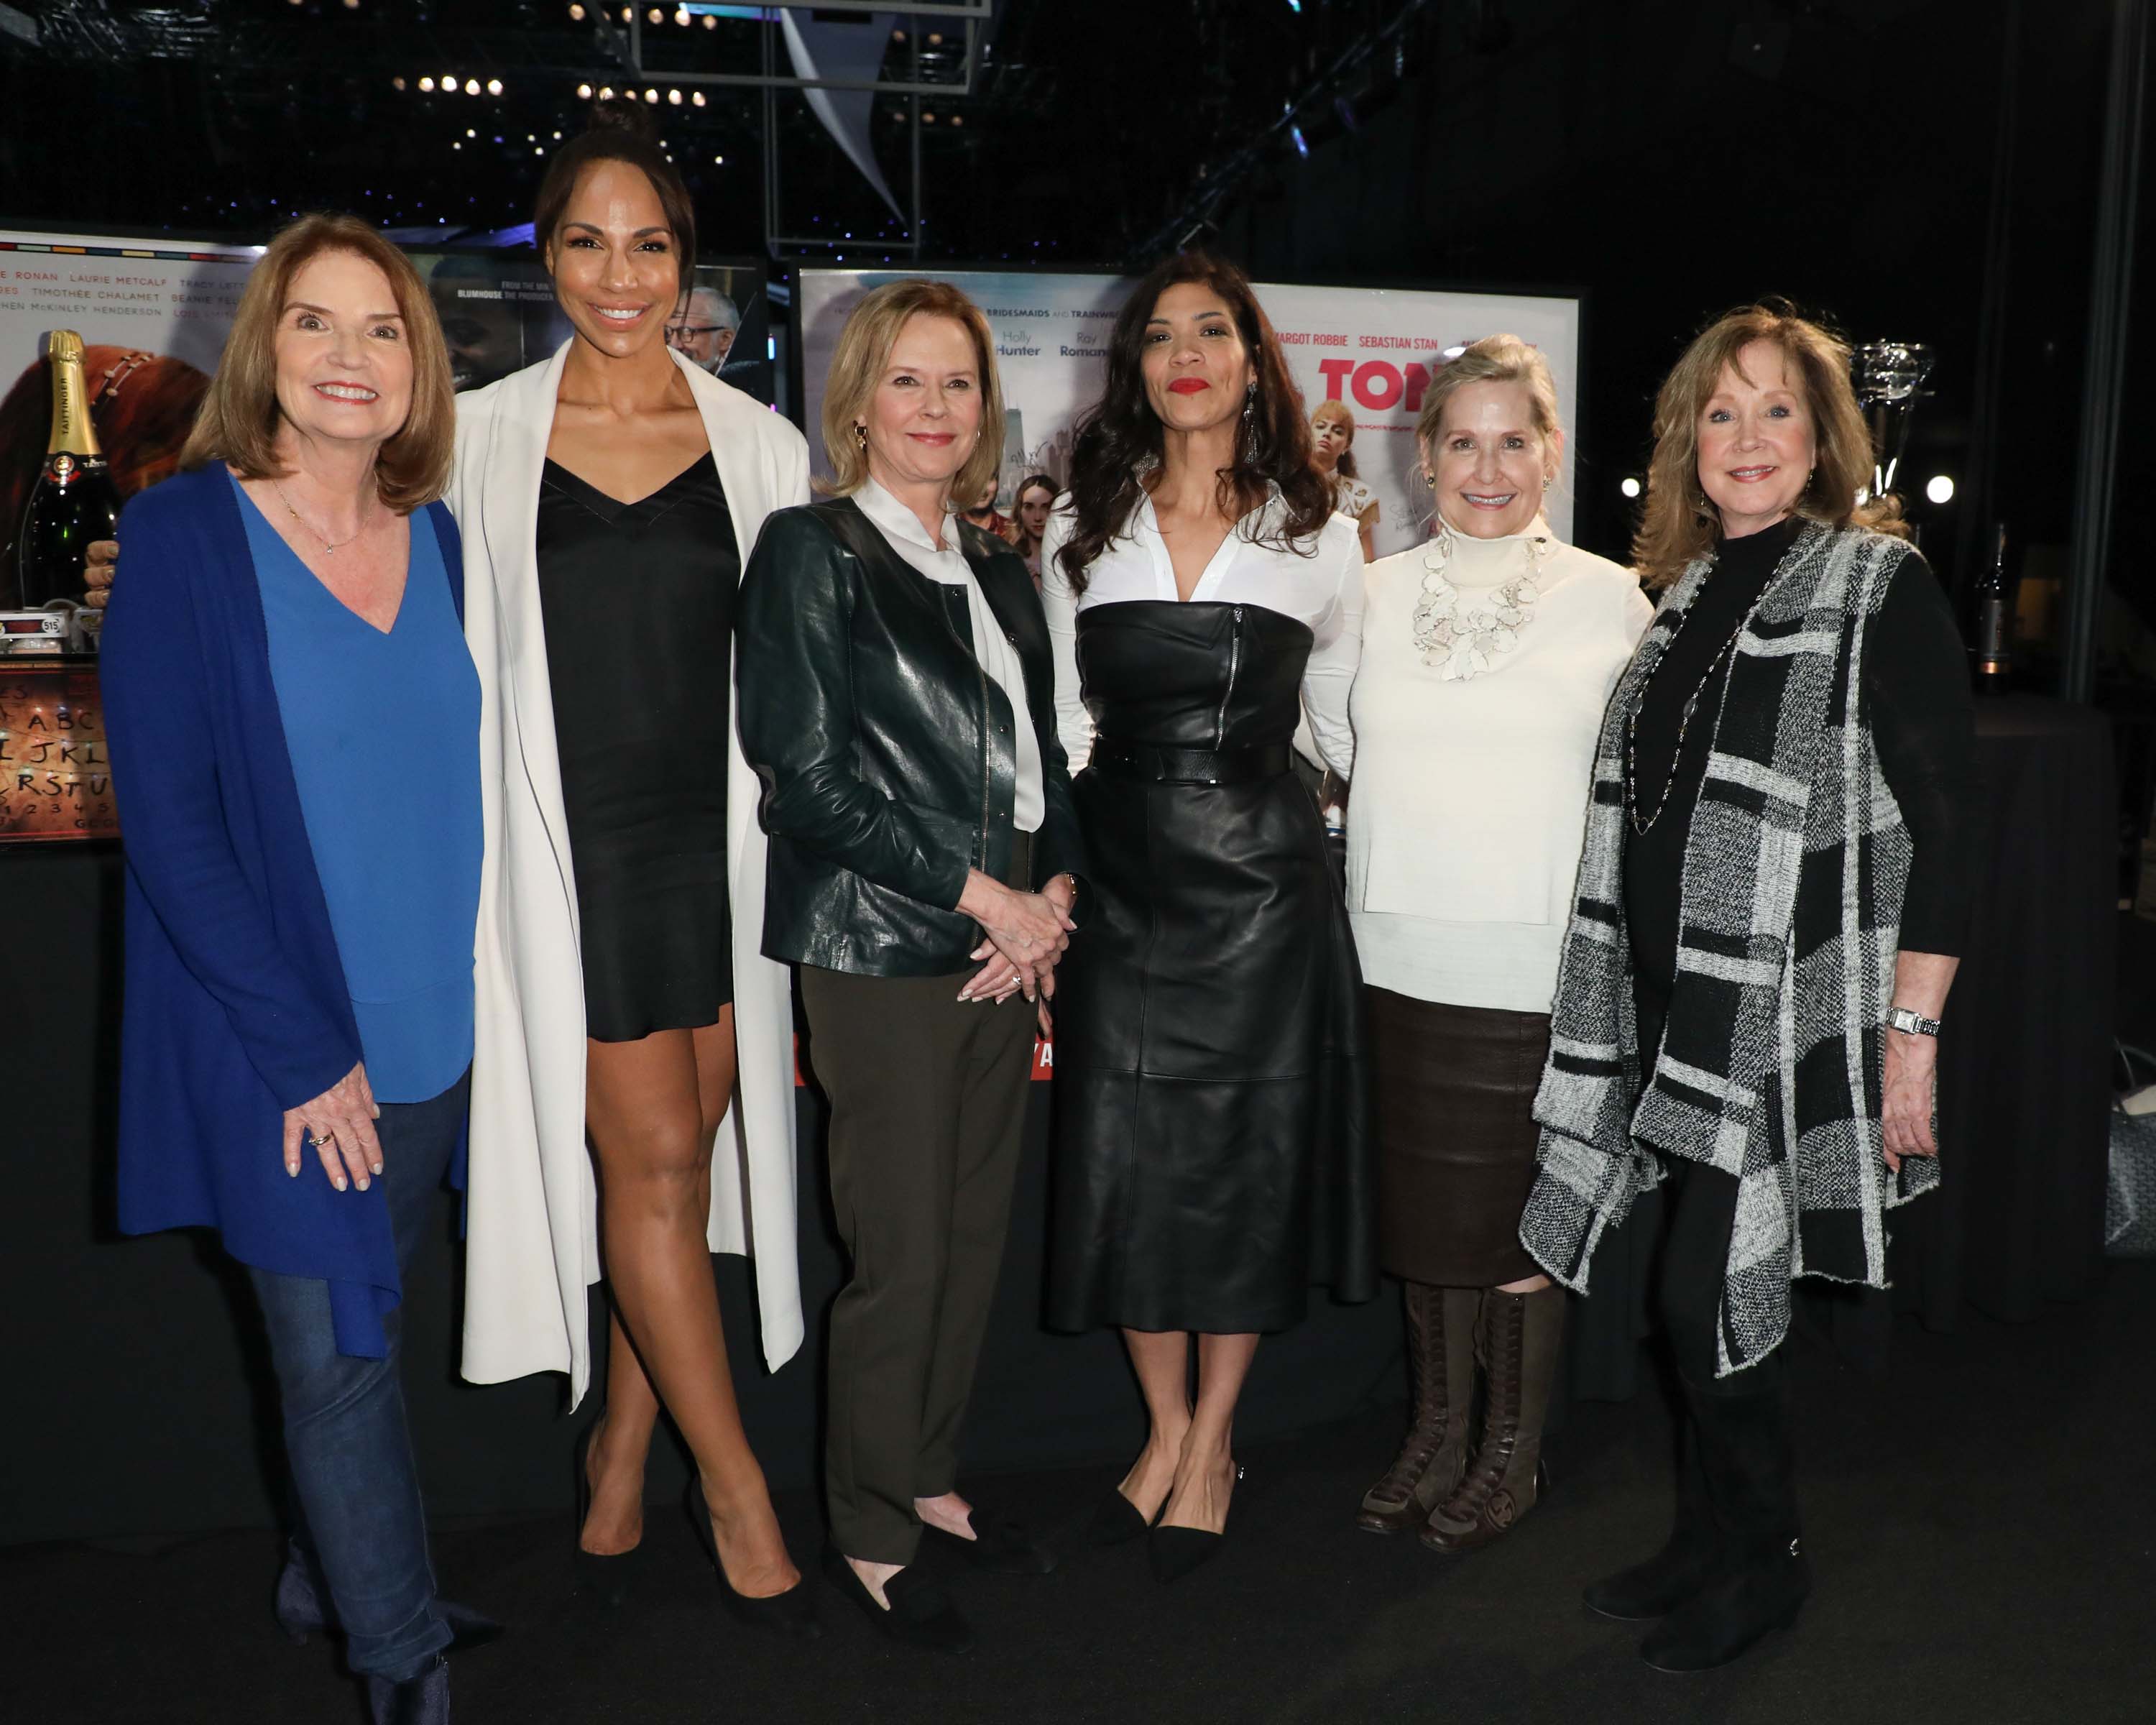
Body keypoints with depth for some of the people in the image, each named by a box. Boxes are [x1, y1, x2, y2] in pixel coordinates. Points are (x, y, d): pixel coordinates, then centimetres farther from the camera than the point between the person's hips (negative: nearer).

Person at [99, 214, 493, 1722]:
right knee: (336, 1351, 5)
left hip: (436, 1028, 5)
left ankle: (328, 1576, 42)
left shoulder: (442, 542, 4)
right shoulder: (183, 535, -9)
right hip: (282, 1048, -4)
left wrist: (486, 995, 2)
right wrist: (302, 1046, -16)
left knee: (365, 1316, 19)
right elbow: (167, 821, -12)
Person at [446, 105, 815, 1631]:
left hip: (716, 835, 2)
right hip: (570, 844, -2)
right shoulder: (482, 436, 5)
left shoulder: (760, 444, 7)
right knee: (648, 1159, -4)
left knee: (687, 1155, 6)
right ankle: (735, 1486, 13)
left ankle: (622, 1454, 27)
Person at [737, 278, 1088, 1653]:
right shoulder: (811, 553, -4)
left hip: (1011, 951, 6)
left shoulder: (998, 570, 16)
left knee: (977, 1238, 13)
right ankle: (871, 1535, 20)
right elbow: (811, 777, -11)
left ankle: (934, 1478, 32)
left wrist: (1056, 891, -1)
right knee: (901, 1258, 1)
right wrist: (982, 893, -12)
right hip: (880, 957, -6)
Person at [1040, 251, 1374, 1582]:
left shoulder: (1316, 536, 4)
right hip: (1122, 874, 1)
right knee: (1127, 1162, 5)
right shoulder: (1084, 528, 7)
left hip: (1261, 878, -1)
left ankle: (1211, 1448, 23)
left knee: (1248, 1162, 4)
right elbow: (1060, 720, 9)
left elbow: (1345, 723, 12)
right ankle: (1165, 1429, 26)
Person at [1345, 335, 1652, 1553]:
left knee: (1524, 1206, 6)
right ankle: (1439, 1429, 30)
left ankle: (1515, 1449, 25)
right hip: (1404, 952, 3)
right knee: (1425, 1202, 12)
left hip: (1541, 962, -2)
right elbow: (1339, 748, 12)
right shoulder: (1378, 593, 7)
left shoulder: (1612, 600, 1)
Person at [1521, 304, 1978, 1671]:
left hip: (1795, 1013, -6)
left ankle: (1761, 1560, 21)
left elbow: (1946, 820, -10)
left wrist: (1913, 1030, -14)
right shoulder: (1686, 596, 13)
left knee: (1710, 1297, -2)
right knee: (1710, 1293, 14)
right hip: (1678, 1006, 6)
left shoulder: (1880, 586, -6)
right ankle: (1711, 1542, 32)